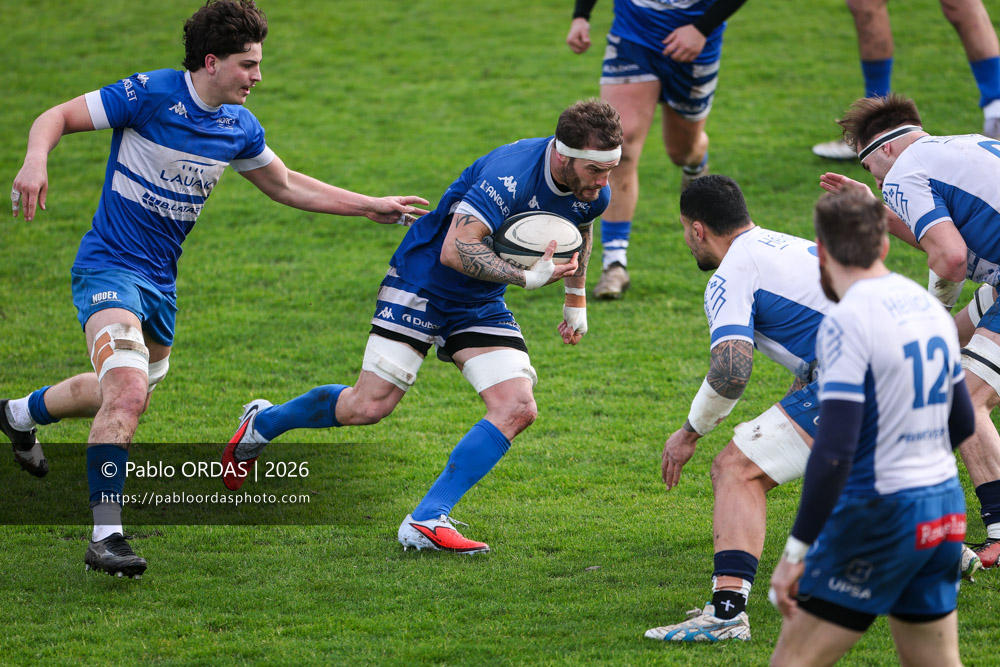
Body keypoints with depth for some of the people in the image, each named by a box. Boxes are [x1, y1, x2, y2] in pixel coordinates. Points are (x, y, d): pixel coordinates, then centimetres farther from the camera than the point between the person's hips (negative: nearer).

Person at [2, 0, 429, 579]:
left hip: (161, 278, 8)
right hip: (110, 266, -8)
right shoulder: (150, 94, -18)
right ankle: (106, 535, -24)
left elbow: (286, 186, 19)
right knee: (128, 392, -27)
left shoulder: (240, 128, 2)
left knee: (126, 392, 24)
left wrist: (372, 206, 18)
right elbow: (57, 118, -14)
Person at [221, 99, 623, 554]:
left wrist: (576, 301, 27)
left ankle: (426, 520, -12)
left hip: (481, 305, 7)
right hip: (422, 287, -7)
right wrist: (527, 277, -38)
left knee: (517, 409, -13)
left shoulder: (592, 193, -6)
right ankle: (262, 423, 22)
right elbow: (455, 250, -36)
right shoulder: (509, 175, -31)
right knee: (367, 407, -8)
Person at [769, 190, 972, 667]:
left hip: (879, 518, -8)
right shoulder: (930, 308, 9)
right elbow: (962, 424, 20)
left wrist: (797, 551, -20)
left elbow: (834, 452, -23)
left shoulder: (847, 322, -16)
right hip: (944, 511, 8)